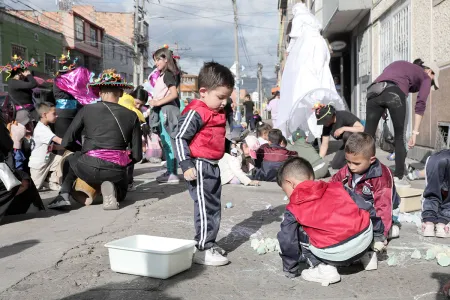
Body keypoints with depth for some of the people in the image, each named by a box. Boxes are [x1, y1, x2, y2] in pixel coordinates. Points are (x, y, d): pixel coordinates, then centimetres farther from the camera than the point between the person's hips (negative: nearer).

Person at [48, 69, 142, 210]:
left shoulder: (87, 110, 1)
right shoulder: (131, 115, 4)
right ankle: (109, 187, -2)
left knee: (69, 160, 35)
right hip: (117, 171, 0)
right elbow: (137, 155, 4)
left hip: (90, 169, 0)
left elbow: (66, 143, 5)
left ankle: (63, 195, 12)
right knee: (120, 194, 35)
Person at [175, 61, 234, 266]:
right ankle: (203, 250, 1)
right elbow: (180, 138, -19)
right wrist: (186, 166, -23)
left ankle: (210, 244, 28)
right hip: (200, 167, -10)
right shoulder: (196, 113, -16)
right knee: (204, 208, -6)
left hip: (213, 167, 10)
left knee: (214, 207, 16)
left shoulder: (217, 113, 14)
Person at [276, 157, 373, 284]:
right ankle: (366, 254, 30)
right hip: (367, 236, 5)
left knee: (299, 233, 16)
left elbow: (288, 243, 12)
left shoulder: (294, 209, 10)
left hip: (336, 253, -5)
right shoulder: (335, 187, 20)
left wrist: (290, 270, 28)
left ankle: (325, 269, 8)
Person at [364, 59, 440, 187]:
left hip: (374, 91, 4)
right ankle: (399, 177, 14)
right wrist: (415, 132, 7)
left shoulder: (400, 65, 41)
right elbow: (420, 105, 11)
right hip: (395, 92, -4)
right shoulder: (425, 77, 24)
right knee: (400, 137, 12)